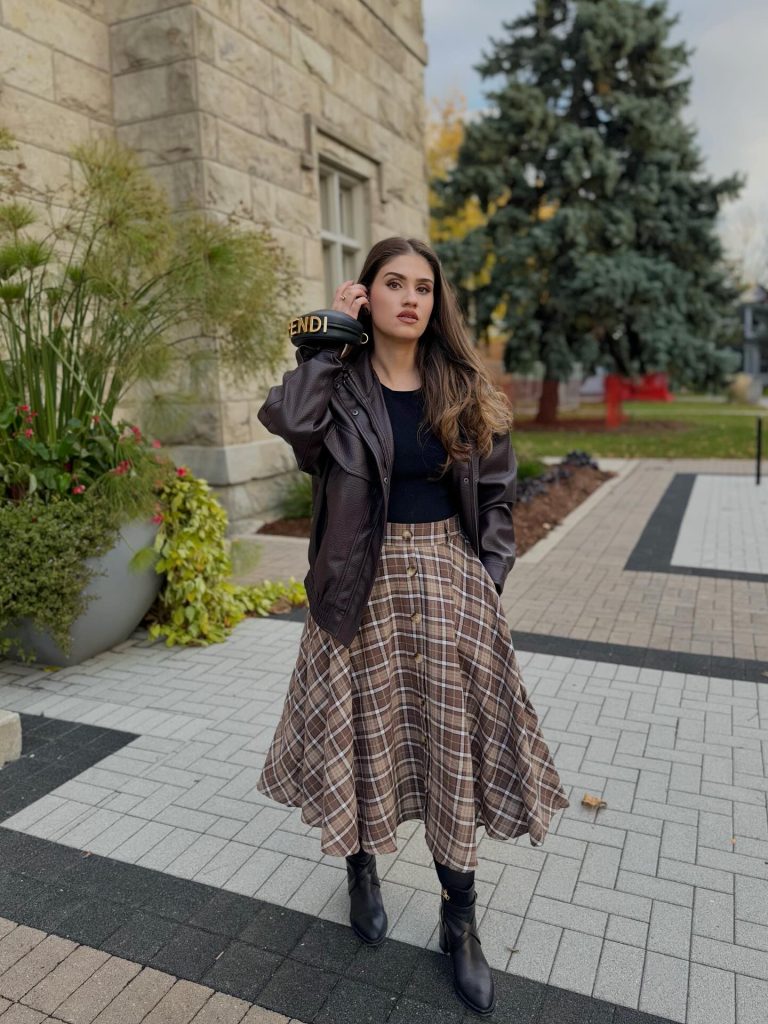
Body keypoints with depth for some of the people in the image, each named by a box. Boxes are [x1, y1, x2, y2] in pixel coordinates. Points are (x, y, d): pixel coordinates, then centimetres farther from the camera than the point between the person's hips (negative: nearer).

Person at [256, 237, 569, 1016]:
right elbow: (288, 420, -25)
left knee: (452, 744, 7)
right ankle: (362, 870, 40)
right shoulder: (342, 384, -2)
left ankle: (459, 920, 26)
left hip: (449, 580, 2)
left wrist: (487, 576, -1)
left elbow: (496, 491, 8)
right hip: (366, 583, -1)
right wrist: (327, 340, -14)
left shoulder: (465, 390, 4)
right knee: (366, 736, 11)